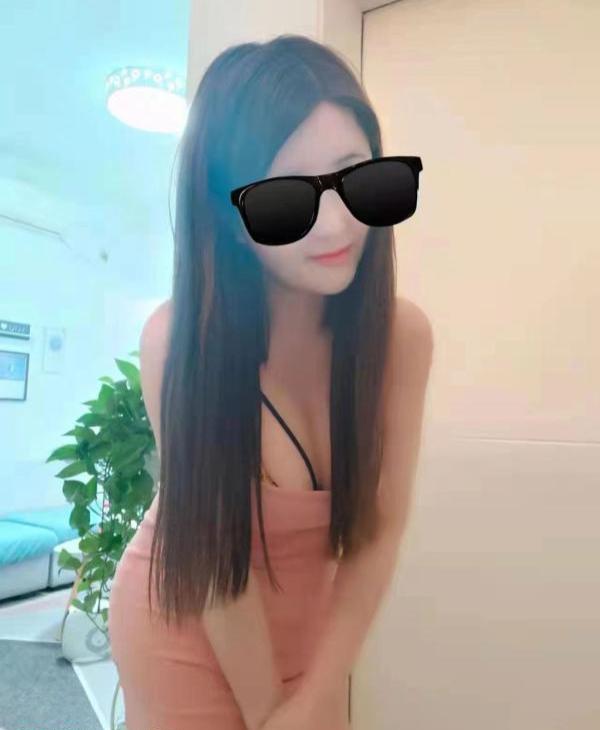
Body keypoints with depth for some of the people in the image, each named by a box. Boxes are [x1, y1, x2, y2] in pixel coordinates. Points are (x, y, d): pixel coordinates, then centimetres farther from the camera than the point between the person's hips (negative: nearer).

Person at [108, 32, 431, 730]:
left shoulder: (401, 331, -19)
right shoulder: (176, 335, -28)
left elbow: (377, 526, -14)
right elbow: (215, 550, -21)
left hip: (308, 623, 3)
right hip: (184, 627, -2)